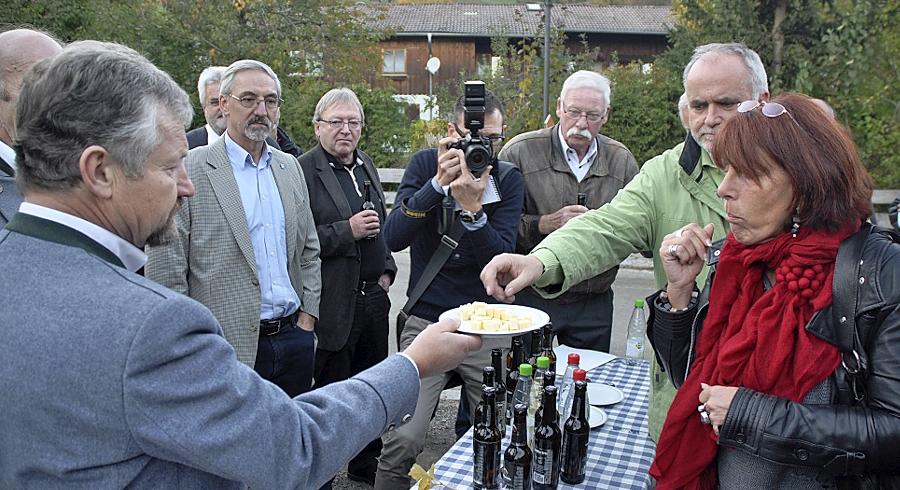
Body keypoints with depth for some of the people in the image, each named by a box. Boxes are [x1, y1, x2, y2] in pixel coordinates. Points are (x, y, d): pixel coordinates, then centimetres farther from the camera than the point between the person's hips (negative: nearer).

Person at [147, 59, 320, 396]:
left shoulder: (290, 167, 11)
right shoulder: (188, 171, -8)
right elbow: (165, 271, -8)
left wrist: (307, 318, 8)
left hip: (293, 336, 5)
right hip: (228, 347, -5)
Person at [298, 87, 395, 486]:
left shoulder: (366, 165, 12)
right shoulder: (302, 170, -12)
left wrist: (387, 270, 12)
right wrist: (347, 231, -21)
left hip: (374, 297, 7)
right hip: (333, 303, -7)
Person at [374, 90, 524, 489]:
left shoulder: (508, 179, 1)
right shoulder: (425, 164, 0)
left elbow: (500, 258, -10)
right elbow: (393, 238, -13)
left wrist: (472, 208, -25)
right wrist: (439, 183, -21)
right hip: (427, 321, -1)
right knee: (403, 439, -10)